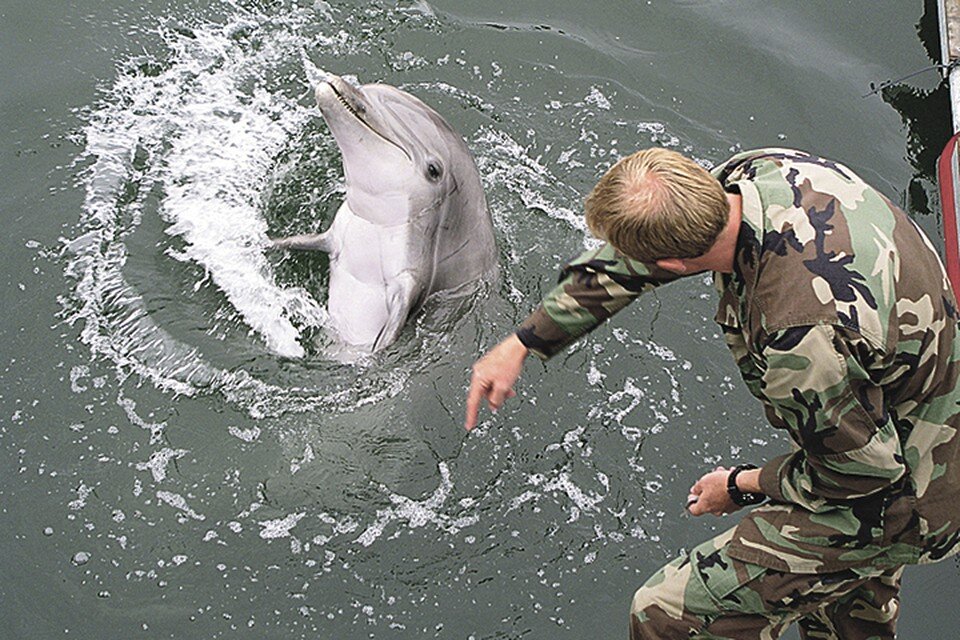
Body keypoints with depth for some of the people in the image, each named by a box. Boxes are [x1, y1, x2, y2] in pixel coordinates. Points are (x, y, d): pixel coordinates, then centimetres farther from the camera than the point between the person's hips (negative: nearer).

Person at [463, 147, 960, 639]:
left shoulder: (798, 336, -41)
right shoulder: (759, 171, -14)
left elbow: (863, 470, -24)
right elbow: (627, 263, 1)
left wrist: (743, 486, -8)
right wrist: (522, 342, 7)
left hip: (890, 502, -9)